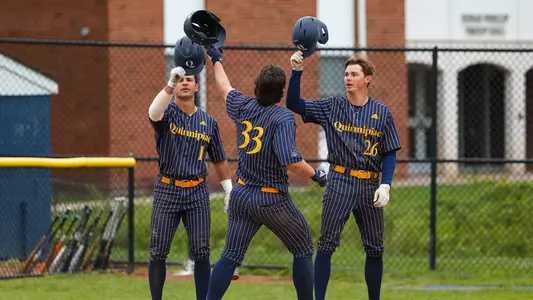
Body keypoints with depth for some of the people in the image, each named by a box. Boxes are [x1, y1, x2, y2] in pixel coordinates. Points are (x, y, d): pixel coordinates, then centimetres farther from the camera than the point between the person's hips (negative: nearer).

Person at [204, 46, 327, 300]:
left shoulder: (244, 107, 0)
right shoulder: (283, 117, -18)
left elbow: (225, 88, 22)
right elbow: (292, 162, -28)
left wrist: (216, 60, 41)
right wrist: (315, 174, -10)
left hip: (241, 195, 6)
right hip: (272, 200, -6)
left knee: (231, 255, 5)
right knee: (303, 250, 11)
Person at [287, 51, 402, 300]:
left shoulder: (381, 112, 4)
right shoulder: (332, 107, 5)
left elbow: (390, 153, 5)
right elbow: (294, 104, 0)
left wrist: (385, 185, -8)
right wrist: (297, 72, -11)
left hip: (369, 186, 1)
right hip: (339, 182, -1)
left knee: (374, 248, 7)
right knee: (326, 244, -5)